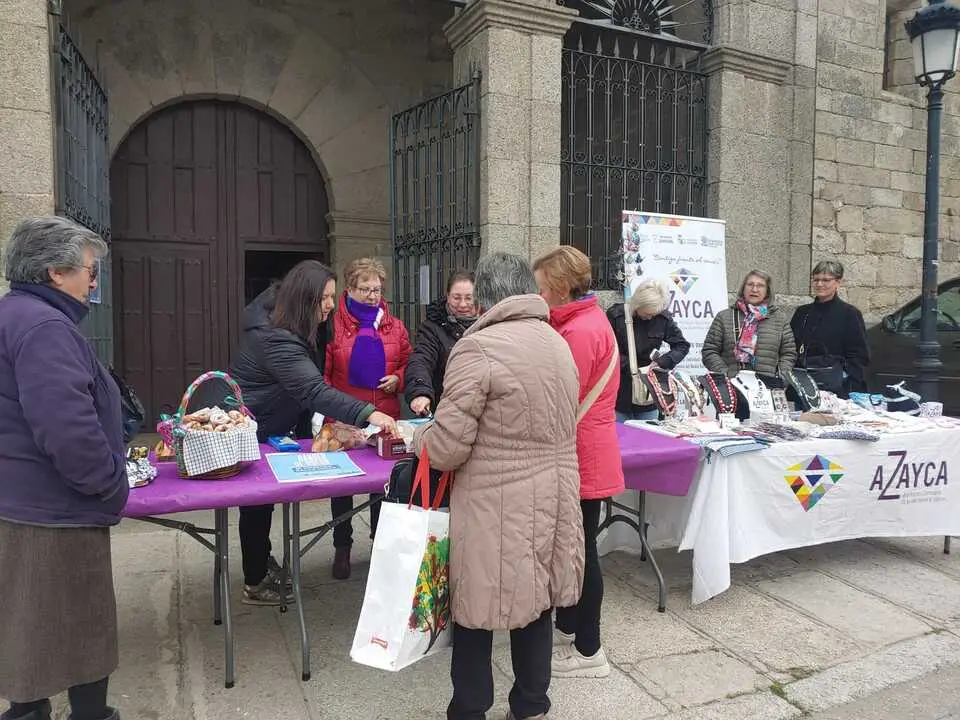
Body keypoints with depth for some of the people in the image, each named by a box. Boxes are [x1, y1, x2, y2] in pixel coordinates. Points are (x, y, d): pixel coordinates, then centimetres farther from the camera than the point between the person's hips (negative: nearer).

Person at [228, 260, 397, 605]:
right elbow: (314, 391, -45)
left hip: (269, 428, 9)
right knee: (257, 502, 5)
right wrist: (368, 414, -52)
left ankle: (262, 562, 39)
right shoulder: (276, 341, -35)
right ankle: (255, 584, 22)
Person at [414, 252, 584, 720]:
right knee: (536, 604, 19)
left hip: (496, 508, -7)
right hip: (551, 500, 7)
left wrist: (416, 438, 3)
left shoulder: (477, 347, -16)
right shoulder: (558, 343, 7)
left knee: (477, 610, 11)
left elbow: (447, 446, -18)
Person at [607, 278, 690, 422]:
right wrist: (630, 367, -18)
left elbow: (682, 345, 6)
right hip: (620, 392, -2)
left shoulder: (663, 318, -2)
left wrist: (661, 362, -11)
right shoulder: (615, 315, -9)